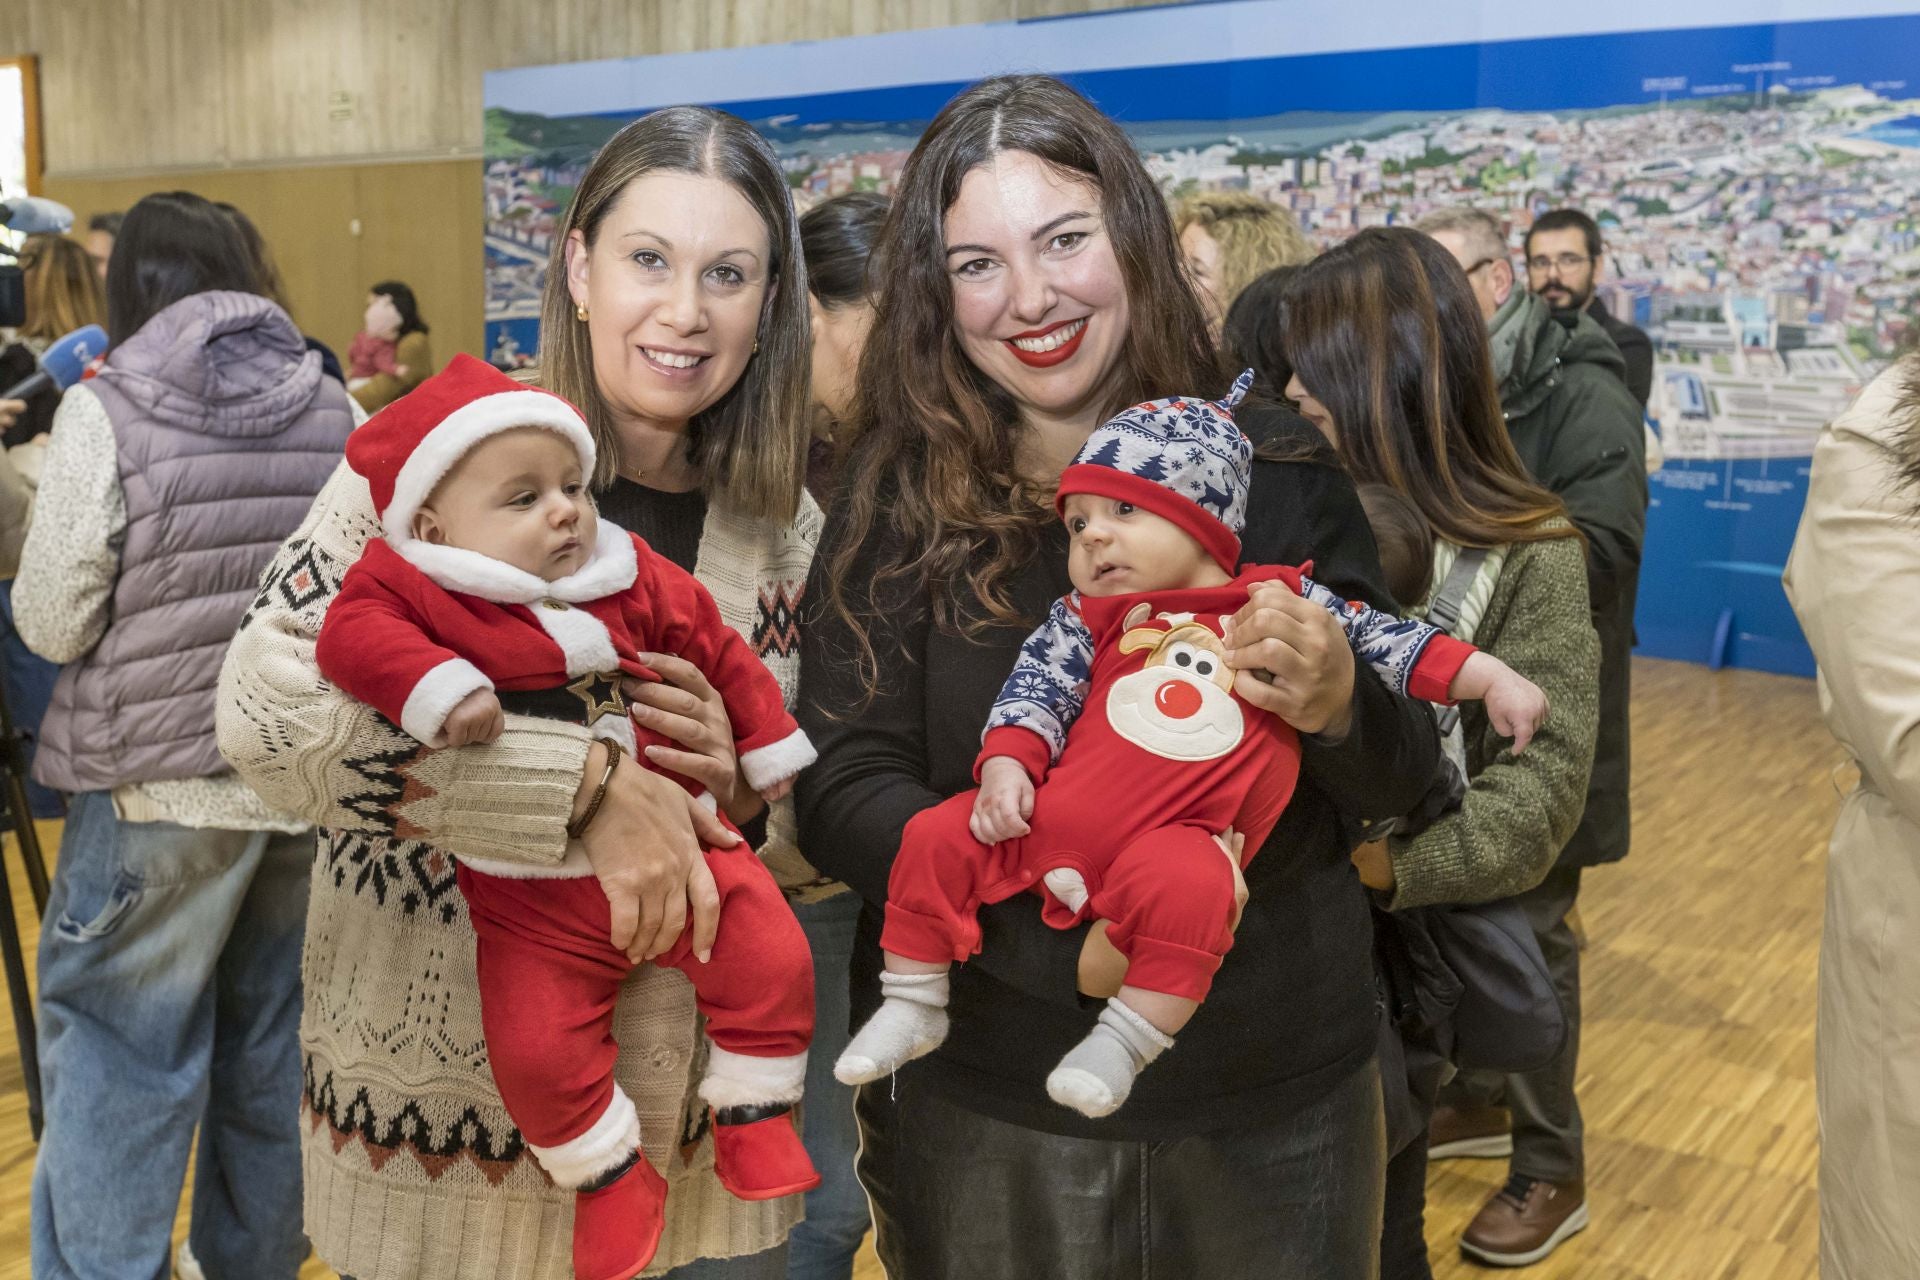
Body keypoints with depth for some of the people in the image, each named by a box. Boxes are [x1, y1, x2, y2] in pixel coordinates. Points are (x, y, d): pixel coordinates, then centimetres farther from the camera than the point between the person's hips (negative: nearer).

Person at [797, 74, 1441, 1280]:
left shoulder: (1280, 468, -6)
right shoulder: (898, 500, -7)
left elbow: (1405, 781, -2)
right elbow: (841, 791, -11)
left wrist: (1339, 707, -25)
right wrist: (1061, 933, -25)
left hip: (1280, 1087, 2)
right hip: (989, 1099, -1)